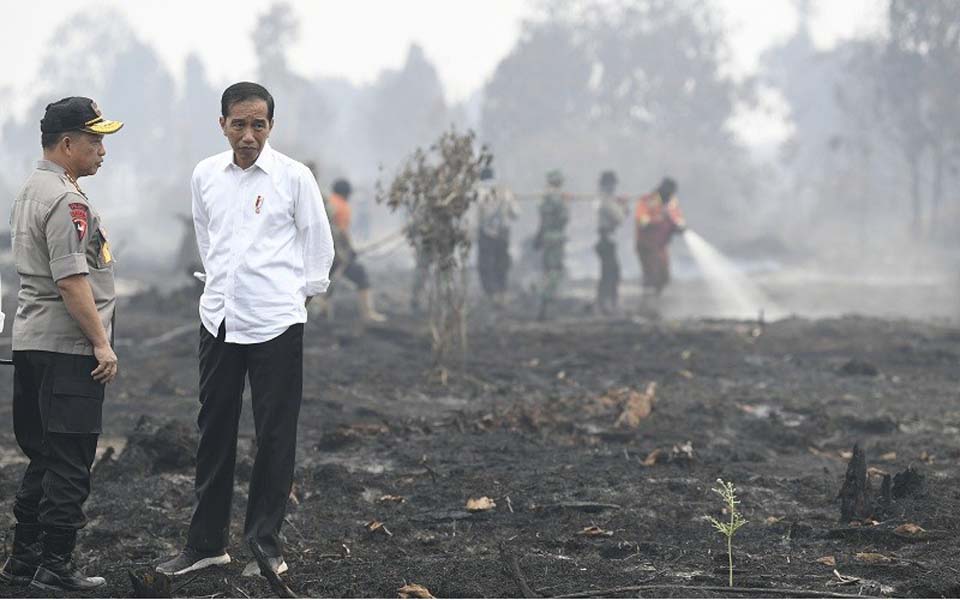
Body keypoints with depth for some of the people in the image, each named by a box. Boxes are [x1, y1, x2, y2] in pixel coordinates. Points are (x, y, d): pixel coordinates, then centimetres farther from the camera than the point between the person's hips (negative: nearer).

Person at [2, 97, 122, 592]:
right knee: (69, 462, -6)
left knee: (43, 458, 15)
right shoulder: (65, 201, -16)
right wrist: (101, 343, -19)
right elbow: (71, 280, -22)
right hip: (67, 347, -10)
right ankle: (54, 566, -4)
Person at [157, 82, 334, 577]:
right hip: (219, 318, 4)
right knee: (214, 433, 9)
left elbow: (318, 241, 4)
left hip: (276, 322, -4)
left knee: (274, 436, 1)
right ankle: (206, 541, 17)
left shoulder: (294, 177, -6)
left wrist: (305, 291, 7)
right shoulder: (206, 175, 4)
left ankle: (264, 540, 11)